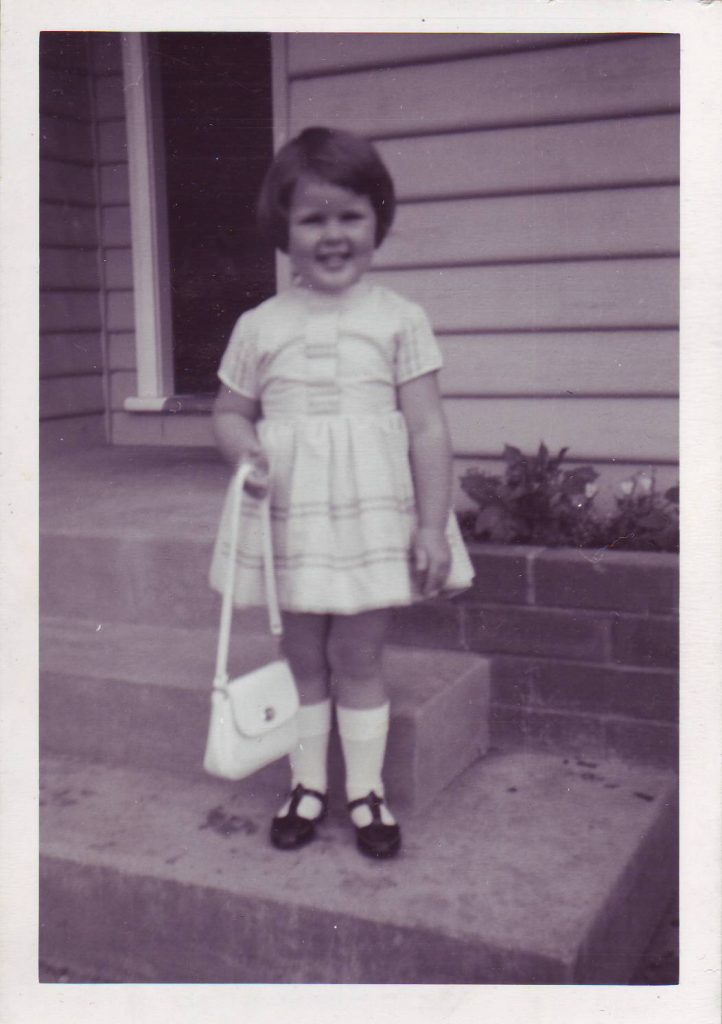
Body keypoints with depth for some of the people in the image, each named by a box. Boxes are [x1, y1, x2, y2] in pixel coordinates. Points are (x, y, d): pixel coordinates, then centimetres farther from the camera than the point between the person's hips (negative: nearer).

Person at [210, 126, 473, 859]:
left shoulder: (399, 320, -3)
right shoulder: (259, 326, 3)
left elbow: (428, 428, -3)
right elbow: (229, 410, 13)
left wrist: (433, 526, -7)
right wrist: (242, 450, -11)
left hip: (372, 516, -2)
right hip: (288, 518, 2)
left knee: (358, 657, 6)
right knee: (300, 655, 12)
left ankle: (366, 791, 23)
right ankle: (307, 783, 28)